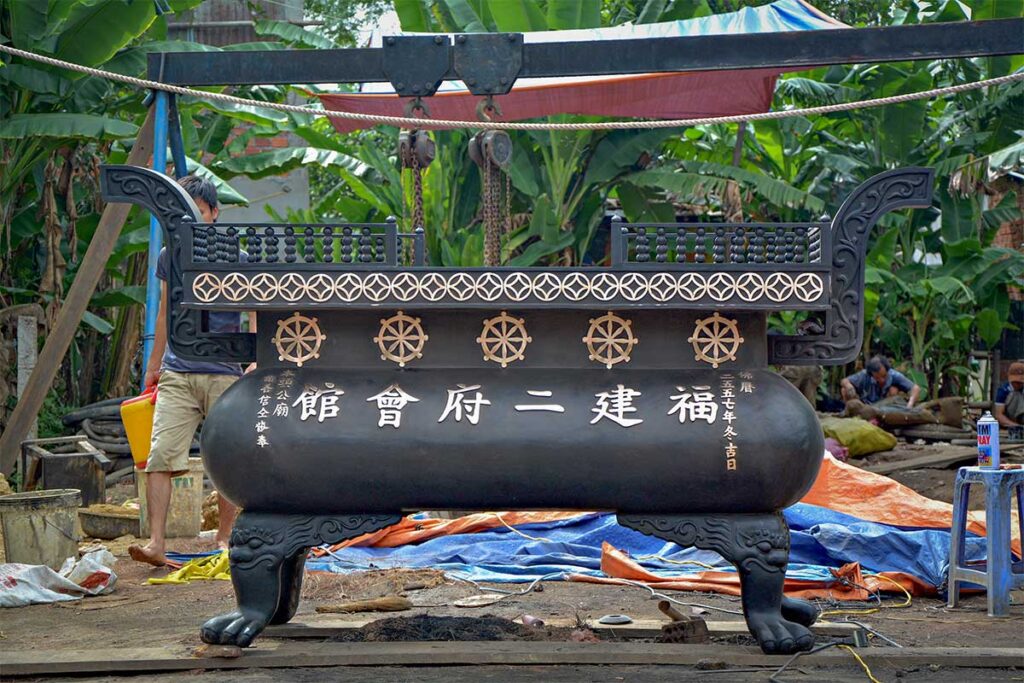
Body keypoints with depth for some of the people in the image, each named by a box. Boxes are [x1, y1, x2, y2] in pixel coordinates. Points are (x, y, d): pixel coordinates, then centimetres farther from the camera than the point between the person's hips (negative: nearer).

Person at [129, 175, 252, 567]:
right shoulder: (169, 257, 11)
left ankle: (224, 539, 18)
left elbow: (255, 314, -3)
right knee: (160, 457, -10)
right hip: (175, 374, 3)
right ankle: (156, 544, -14)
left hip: (223, 374, -3)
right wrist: (154, 366, 26)